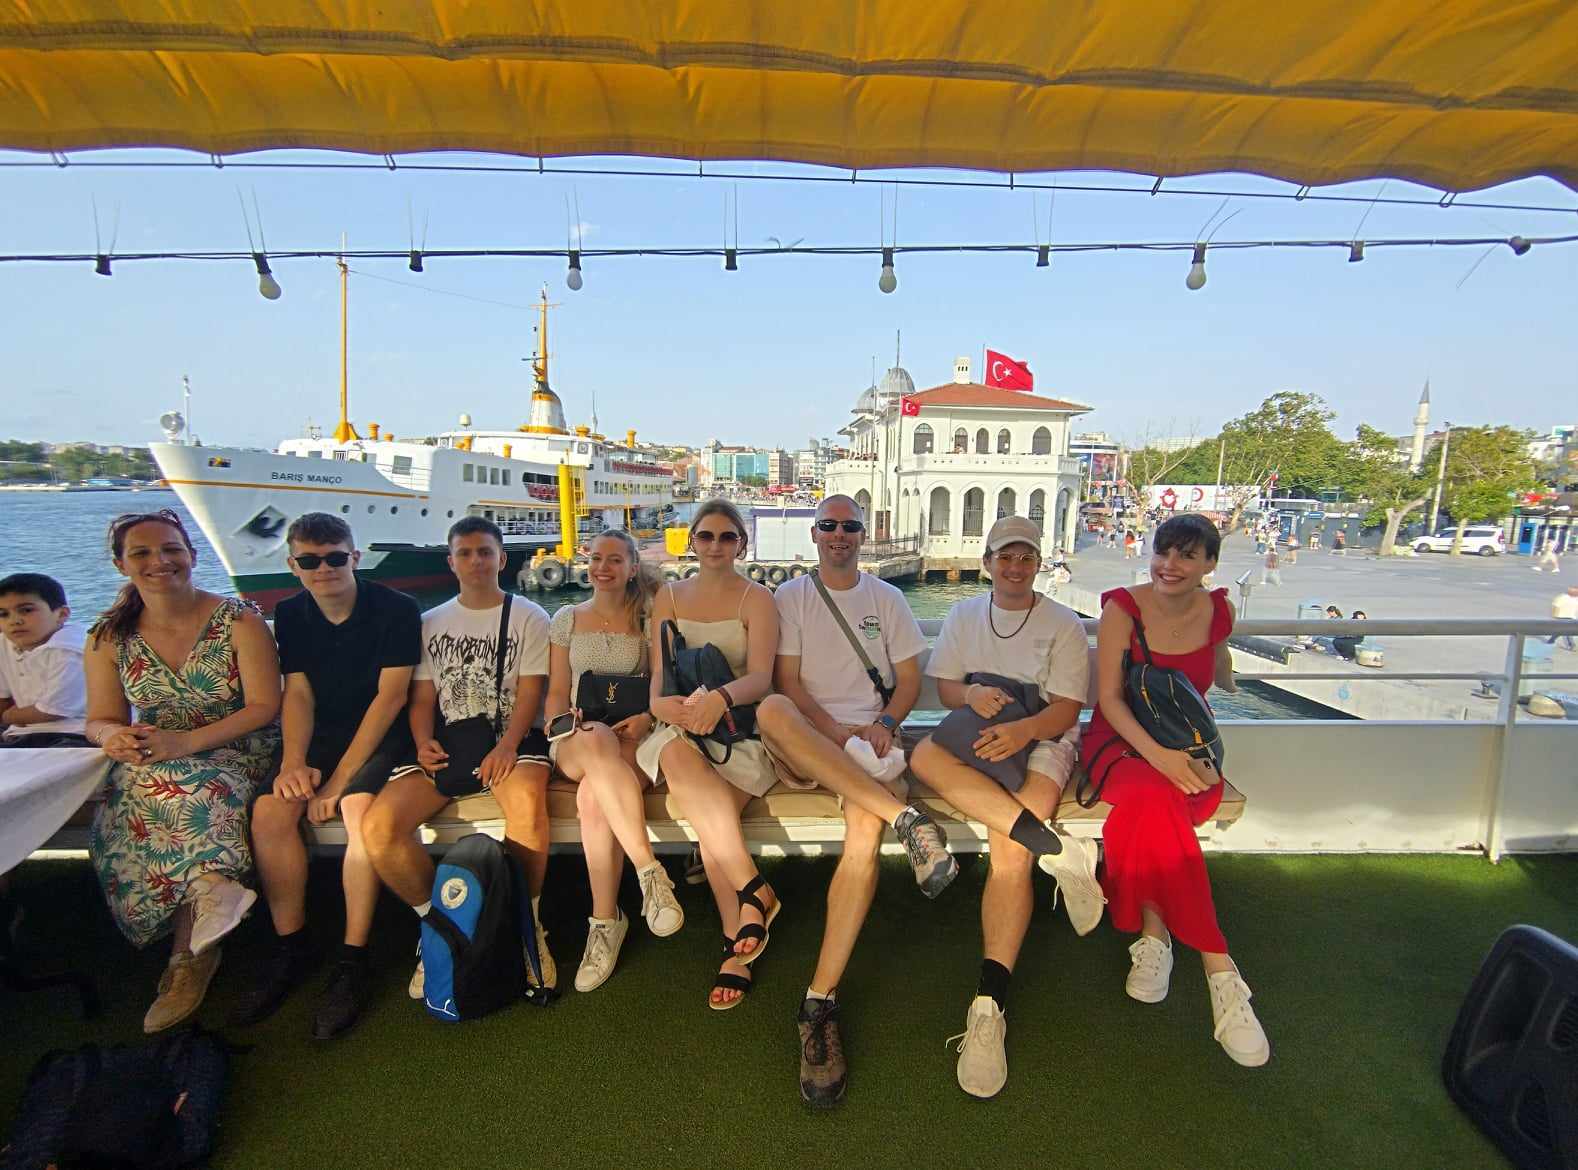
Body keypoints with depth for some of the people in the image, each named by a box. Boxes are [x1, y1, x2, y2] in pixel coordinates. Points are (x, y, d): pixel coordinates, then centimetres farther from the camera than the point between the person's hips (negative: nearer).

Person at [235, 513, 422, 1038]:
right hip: (321, 735, 5)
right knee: (270, 809, -20)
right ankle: (290, 947, -2)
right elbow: (298, 694, 3)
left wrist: (339, 778, -17)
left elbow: (390, 696, -14)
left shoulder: (395, 609, -11)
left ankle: (353, 960, -19)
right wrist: (293, 761, -16)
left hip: (381, 735, -5)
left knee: (359, 808, -31)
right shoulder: (290, 615, 7)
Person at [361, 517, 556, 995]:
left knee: (527, 804, -37)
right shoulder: (431, 623, 19)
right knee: (377, 825, -21)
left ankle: (528, 923, -12)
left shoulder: (529, 618, 7)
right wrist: (423, 741, -6)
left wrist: (507, 745, -20)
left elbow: (530, 693, -3)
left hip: (511, 738, -4)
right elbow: (422, 696, 15)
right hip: (448, 742, 4)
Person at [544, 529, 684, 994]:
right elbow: (556, 691, 13)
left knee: (593, 794, -35)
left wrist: (647, 718, -12)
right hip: (575, 741, 1)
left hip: (633, 738, 0)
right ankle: (649, 869, -40)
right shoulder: (567, 619, 16)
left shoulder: (648, 620, 11)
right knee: (597, 741, -39)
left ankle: (606, 921, -24)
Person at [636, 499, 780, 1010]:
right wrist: (664, 704, -18)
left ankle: (736, 948, -17)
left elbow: (760, 678, -9)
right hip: (680, 729, 2)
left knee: (711, 820, -31)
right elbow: (659, 674, 7)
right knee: (676, 755, -35)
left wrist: (720, 697, -31)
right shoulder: (669, 596, 16)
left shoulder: (756, 598, 5)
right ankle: (754, 891, -33)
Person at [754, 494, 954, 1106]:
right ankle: (905, 815, -38)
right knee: (770, 710, -38)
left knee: (866, 829, -33)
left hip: (870, 736, 1)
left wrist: (884, 724, -8)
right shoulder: (791, 596, 11)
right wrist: (834, 731, -14)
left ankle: (821, 1000, -26)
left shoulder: (886, 599, 17)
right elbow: (787, 681, 2)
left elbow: (910, 678, 13)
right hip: (810, 737, 0)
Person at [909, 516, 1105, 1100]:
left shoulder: (1063, 623, 6)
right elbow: (943, 687, 10)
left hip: (1040, 740, -2)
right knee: (925, 755, -34)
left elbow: (1067, 707, -2)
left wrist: (1024, 729, -24)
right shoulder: (964, 615, 16)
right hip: (975, 731, 3)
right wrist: (971, 695, -15)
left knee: (1008, 847, -29)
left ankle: (988, 1004, -26)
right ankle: (1056, 848, -33)